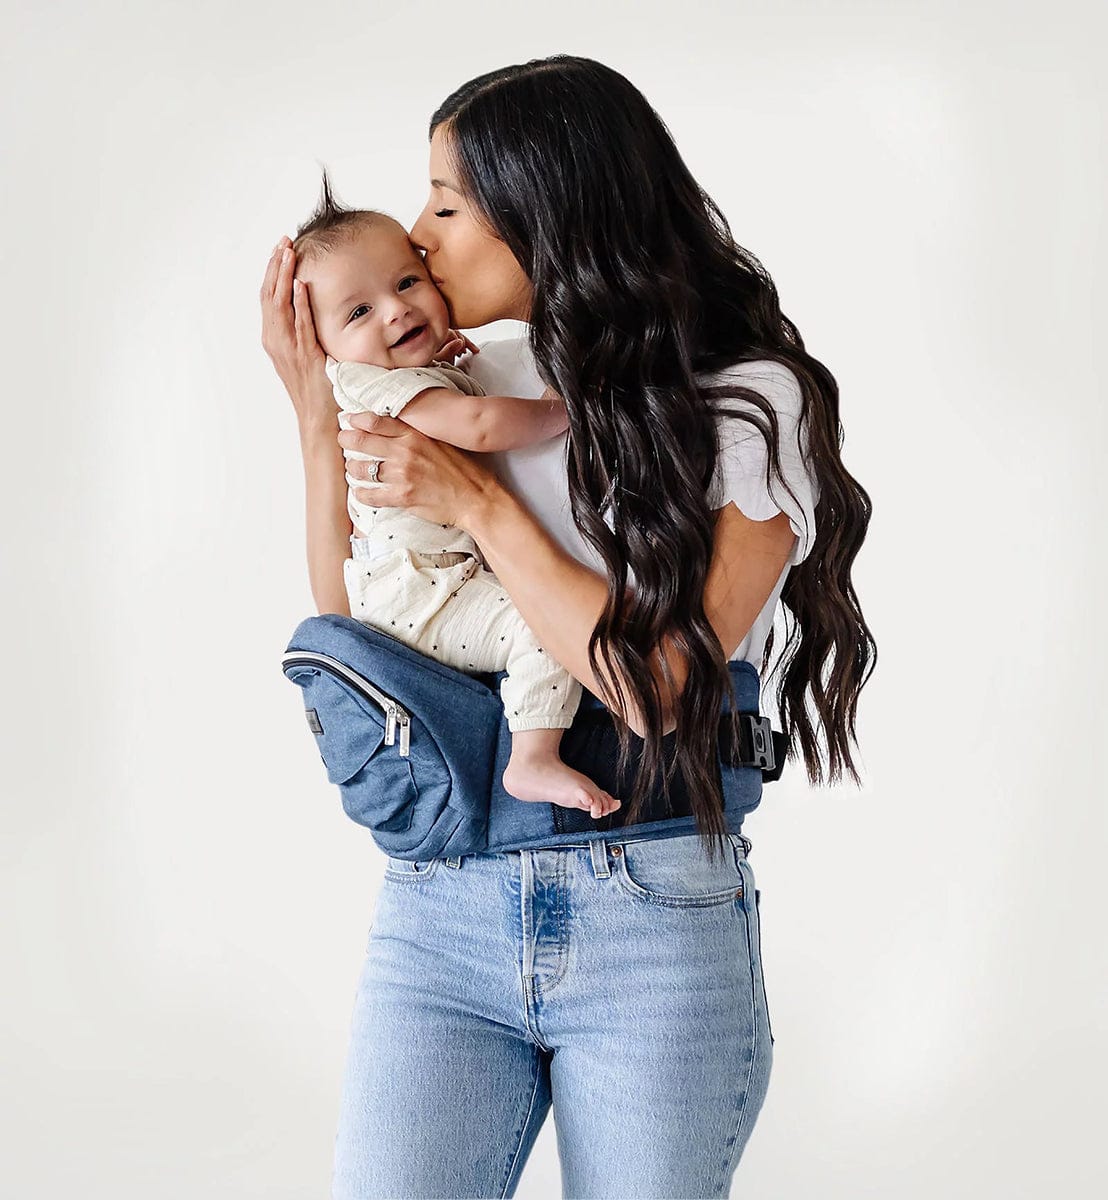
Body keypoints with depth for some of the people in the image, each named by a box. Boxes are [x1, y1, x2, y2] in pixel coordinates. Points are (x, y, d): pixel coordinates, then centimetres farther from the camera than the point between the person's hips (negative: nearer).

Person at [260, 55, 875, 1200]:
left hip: (656, 925, -3)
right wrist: (315, 405, 6)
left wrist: (478, 503, -11)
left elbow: (663, 685, -13)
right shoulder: (468, 384, 9)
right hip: (439, 908, 4)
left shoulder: (751, 400, -4)